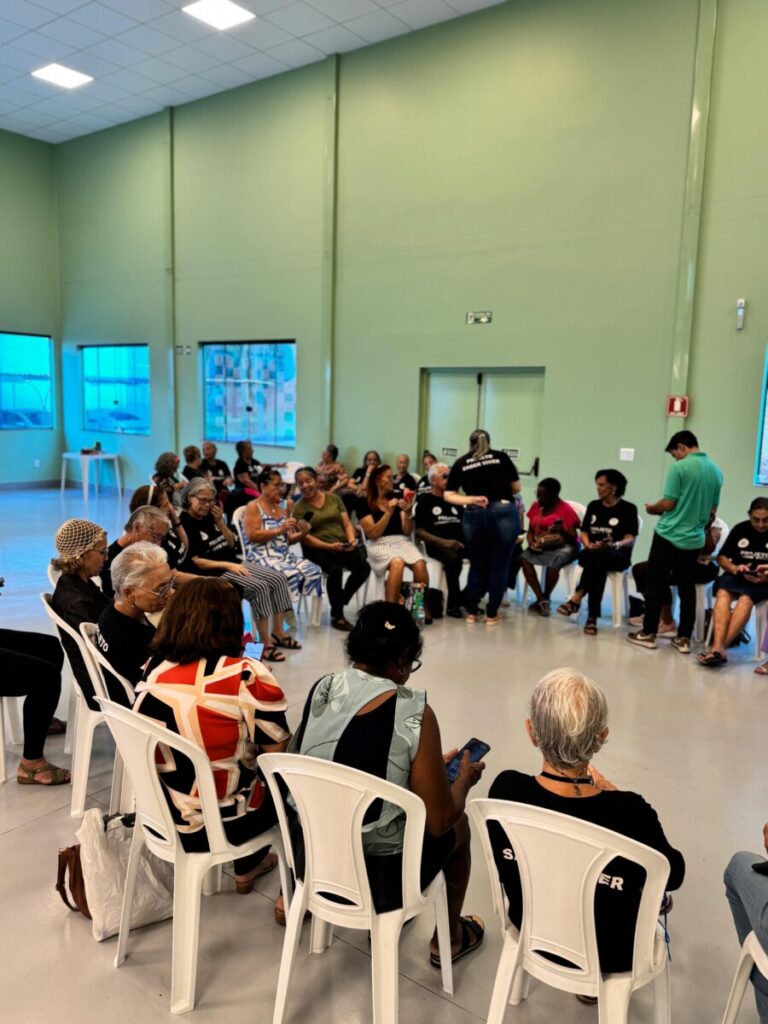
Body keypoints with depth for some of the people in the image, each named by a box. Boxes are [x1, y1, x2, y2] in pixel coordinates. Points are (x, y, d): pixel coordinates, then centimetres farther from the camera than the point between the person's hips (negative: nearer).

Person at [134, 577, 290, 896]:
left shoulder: (153, 671, -6)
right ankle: (247, 866, 34)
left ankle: (247, 864, 41)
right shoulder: (247, 676, -22)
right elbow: (280, 752, -13)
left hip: (158, 816, 6)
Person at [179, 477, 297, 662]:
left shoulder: (209, 517, 11)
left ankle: (278, 633, 0)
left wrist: (220, 521, -1)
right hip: (214, 572, -8)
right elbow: (195, 562, -17)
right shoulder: (184, 524, -11)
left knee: (278, 578, -5)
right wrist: (228, 565, -22)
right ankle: (266, 644, -22)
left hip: (233, 564, 9)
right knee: (259, 587, -28)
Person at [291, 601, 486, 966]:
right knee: (459, 825, 24)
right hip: (379, 880, -5)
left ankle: (383, 918, 48)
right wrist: (465, 779, 5)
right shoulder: (414, 713, -23)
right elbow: (439, 822, -15)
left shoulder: (319, 690, -6)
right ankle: (450, 937, 44)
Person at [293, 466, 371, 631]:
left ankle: (340, 603, 0)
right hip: (317, 549, -4)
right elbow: (305, 537, -6)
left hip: (342, 546, 4)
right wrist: (329, 546, -20)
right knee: (335, 570, -33)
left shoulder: (333, 498, 14)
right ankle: (337, 615, -14)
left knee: (363, 567, -21)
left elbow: (347, 524, 10)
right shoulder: (299, 507, 3)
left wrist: (352, 540, -11)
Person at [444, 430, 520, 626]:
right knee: (499, 565, 11)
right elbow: (516, 487, 17)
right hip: (503, 513, -1)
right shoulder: (501, 457, 9)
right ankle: (492, 614, 17)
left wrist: (471, 500, -1)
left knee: (477, 565, 18)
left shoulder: (460, 463, 11)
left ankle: (471, 612, 24)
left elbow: (449, 495, 6)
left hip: (474, 516, 1)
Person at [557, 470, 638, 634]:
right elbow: (584, 533, 13)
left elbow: (631, 539, -7)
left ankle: (576, 599, -40)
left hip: (618, 556, -3)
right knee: (597, 565, -35)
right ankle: (592, 616, -42)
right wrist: (588, 545, -10)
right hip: (591, 554, 3)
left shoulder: (628, 508, 1)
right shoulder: (593, 506, 16)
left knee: (597, 556, -38)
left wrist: (615, 545, -28)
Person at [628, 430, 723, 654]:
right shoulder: (716, 471, 7)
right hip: (695, 539, 6)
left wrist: (652, 508, 7)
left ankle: (648, 633, 11)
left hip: (669, 536, -6)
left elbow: (668, 504, -13)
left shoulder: (679, 468, -13)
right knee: (686, 588, 10)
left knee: (655, 585, 5)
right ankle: (684, 638, 13)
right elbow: (713, 511, 13)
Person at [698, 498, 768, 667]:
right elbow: (722, 557, 12)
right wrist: (734, 568, -9)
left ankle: (718, 648, -43)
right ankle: (718, 648, -47)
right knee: (723, 593, -32)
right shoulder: (740, 529, 8)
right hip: (737, 576, 2)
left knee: (746, 598, -35)